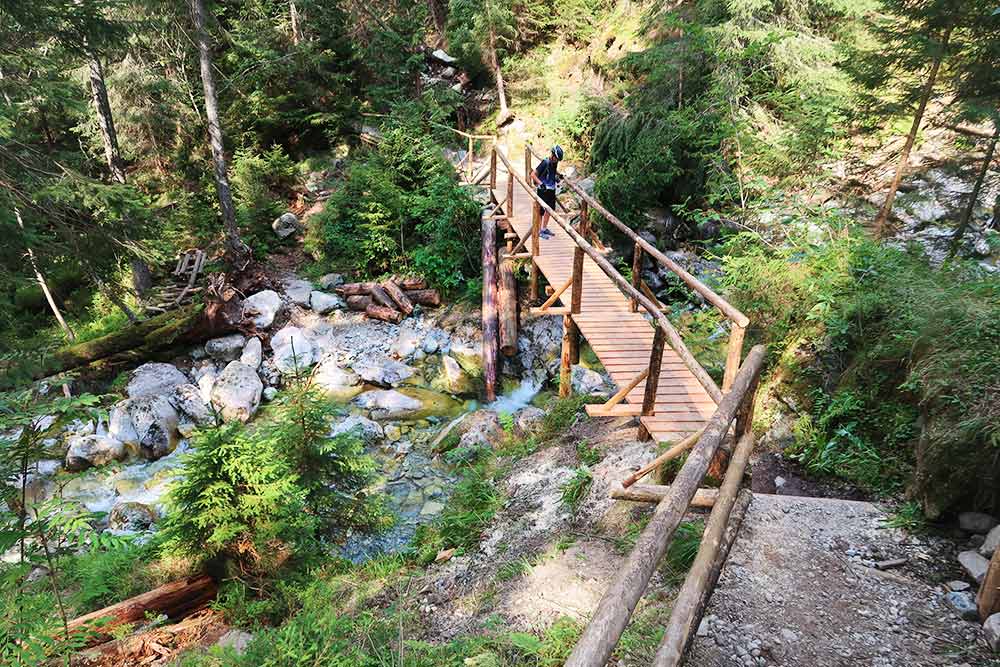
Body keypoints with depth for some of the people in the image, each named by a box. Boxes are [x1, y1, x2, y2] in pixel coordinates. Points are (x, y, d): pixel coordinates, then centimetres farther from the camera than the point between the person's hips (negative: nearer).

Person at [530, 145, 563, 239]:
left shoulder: (555, 162, 2)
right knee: (541, 210, -1)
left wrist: (559, 175, 13)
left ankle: (544, 228, 29)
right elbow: (533, 175, -22)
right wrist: (540, 183, -32)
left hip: (551, 189, 8)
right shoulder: (545, 163, -20)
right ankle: (539, 231, 8)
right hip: (543, 190, -8)